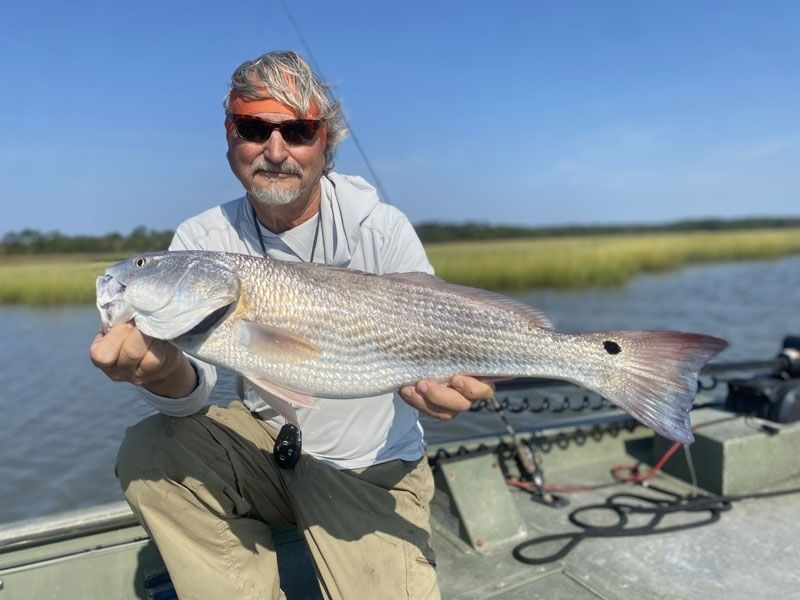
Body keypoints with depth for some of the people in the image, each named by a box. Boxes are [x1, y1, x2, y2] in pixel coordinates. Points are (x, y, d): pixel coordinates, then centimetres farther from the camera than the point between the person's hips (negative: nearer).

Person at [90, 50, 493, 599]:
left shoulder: (382, 230, -14)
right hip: (264, 438, 3)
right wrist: (166, 371, -37)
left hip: (370, 469, -2)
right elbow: (193, 392, -14)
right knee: (148, 453, -19)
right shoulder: (203, 240, -7)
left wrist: (431, 381, -35)